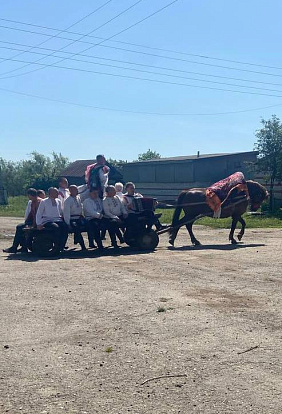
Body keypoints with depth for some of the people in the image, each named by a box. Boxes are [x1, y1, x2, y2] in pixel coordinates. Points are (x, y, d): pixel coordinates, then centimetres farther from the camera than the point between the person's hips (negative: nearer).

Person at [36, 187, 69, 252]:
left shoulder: (59, 201, 17)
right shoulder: (43, 202, 5)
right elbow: (38, 214, 5)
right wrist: (38, 224, -6)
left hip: (58, 220, 4)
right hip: (47, 221, -4)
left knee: (65, 227, -30)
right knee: (56, 227, -37)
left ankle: (61, 247, -28)